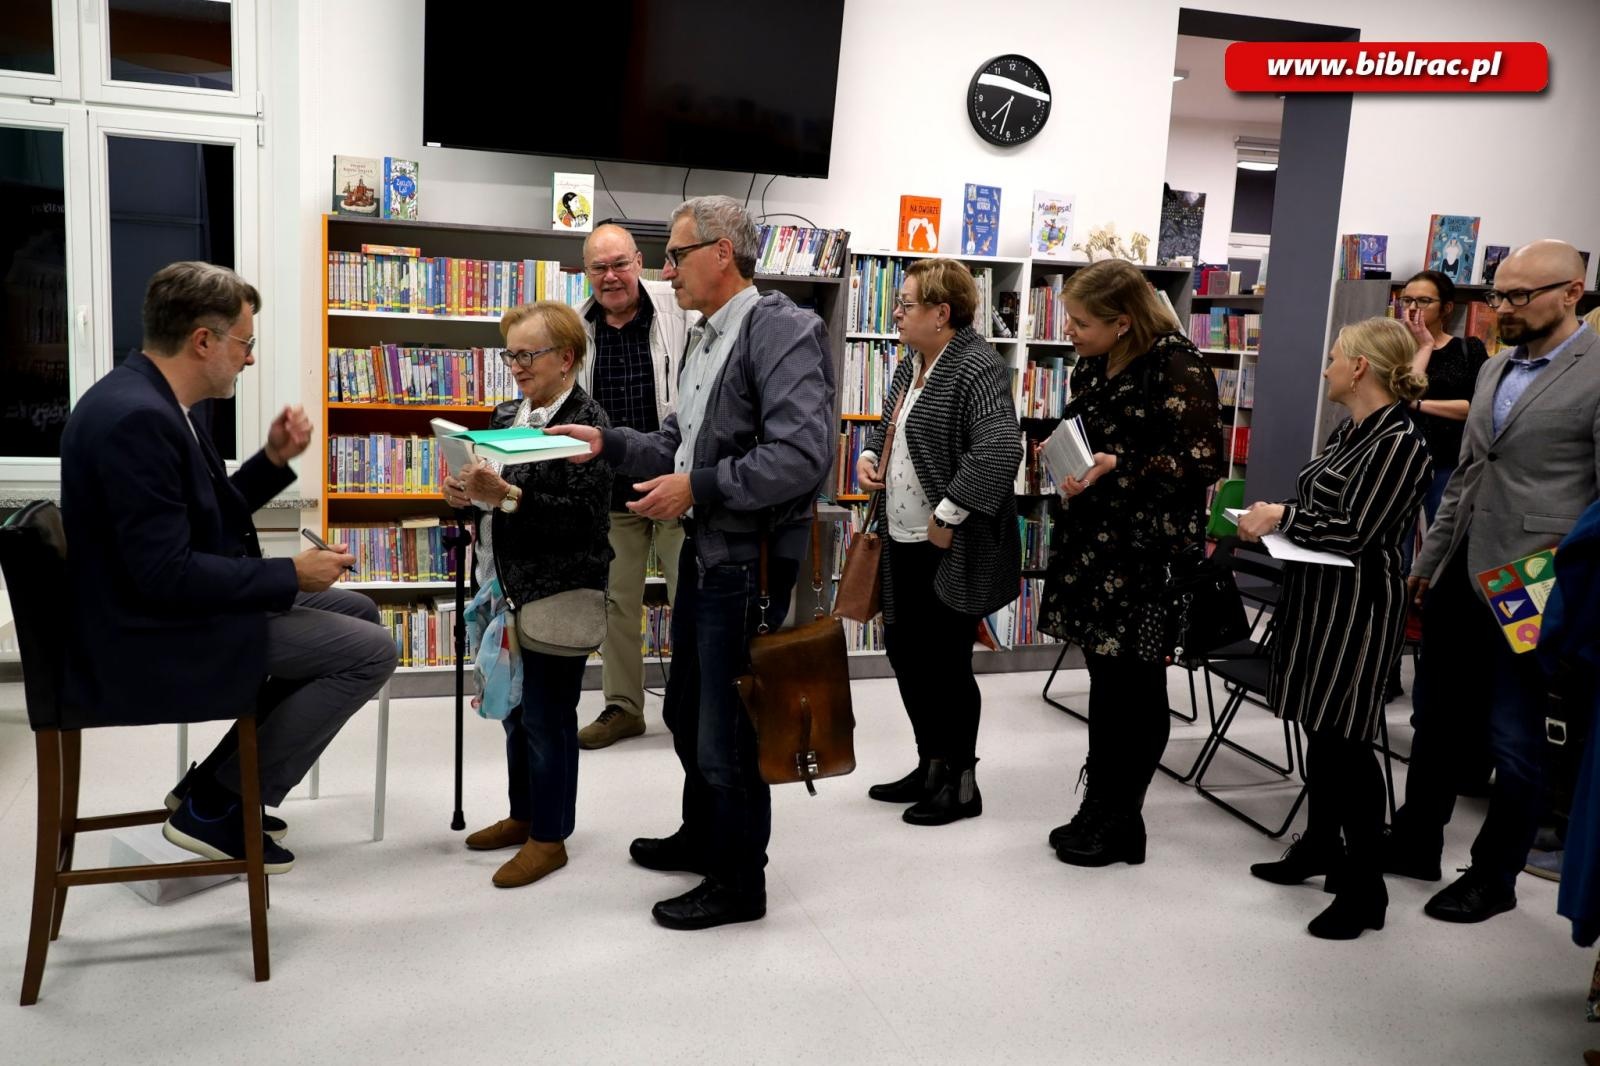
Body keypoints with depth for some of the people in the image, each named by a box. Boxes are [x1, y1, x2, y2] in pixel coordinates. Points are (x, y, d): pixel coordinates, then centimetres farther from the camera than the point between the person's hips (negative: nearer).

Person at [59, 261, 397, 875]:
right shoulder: (137, 418, -25)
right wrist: (291, 575, -19)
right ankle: (214, 807, 1)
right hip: (149, 641, -11)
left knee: (356, 613, 17)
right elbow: (165, 573, -28)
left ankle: (216, 782, 19)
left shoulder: (158, 400, 7)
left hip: (171, 610, 11)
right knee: (370, 649, -12)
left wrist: (275, 458, 3)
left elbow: (211, 516, 16)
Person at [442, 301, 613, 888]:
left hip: (557, 596, -8)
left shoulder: (586, 422, -14)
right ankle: (524, 814, 36)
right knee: (516, 709, 19)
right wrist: (464, 491, -1)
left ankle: (549, 836, 18)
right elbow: (488, 486, 21)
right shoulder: (506, 415, 11)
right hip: (506, 588, 8)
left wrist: (507, 497, -29)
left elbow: (582, 516, -22)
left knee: (547, 717, 3)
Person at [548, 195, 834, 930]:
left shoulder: (782, 330, -17)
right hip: (704, 552, 9)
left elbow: (803, 455, -27)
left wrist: (698, 487, -22)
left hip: (749, 561, -9)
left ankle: (739, 881, 22)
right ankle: (701, 837, 43)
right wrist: (608, 445, 3)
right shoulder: (707, 337, 12)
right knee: (687, 709, 22)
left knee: (727, 729, 2)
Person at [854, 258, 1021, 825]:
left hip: (952, 550, -10)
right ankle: (931, 767, 31)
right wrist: (870, 455, 7)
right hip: (904, 543, 10)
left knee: (944, 663, 1)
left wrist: (949, 514, -26)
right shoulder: (913, 365, 13)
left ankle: (961, 783, 19)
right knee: (904, 651, 16)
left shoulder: (975, 369, -17)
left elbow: (1000, 449, -28)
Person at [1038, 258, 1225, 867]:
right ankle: (1099, 809, 24)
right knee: (1106, 675, 12)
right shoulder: (1091, 367, 10)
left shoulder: (1178, 367, -13)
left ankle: (1121, 823, 17)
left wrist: (1118, 469, -22)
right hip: (1094, 541, 7)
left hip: (1149, 549, -7)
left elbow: (1205, 460, -17)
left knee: (1132, 686, 3)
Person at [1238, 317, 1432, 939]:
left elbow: (1352, 533, -20)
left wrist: (1280, 519, -9)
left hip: (1358, 605, -9)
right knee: (1319, 729, 17)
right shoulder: (1350, 432, 10)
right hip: (1317, 593, 9)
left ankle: (1364, 887, 8)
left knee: (1345, 739, -3)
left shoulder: (1400, 444, -17)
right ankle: (1320, 846, 32)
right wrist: (1276, 517, 0)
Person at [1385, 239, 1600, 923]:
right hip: (1458, 580, 7)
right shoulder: (1494, 371, 13)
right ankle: (1415, 843, 34)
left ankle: (1495, 877, 24)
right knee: (1435, 721, 18)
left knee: (1514, 742, 7)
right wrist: (1426, 563, 17)